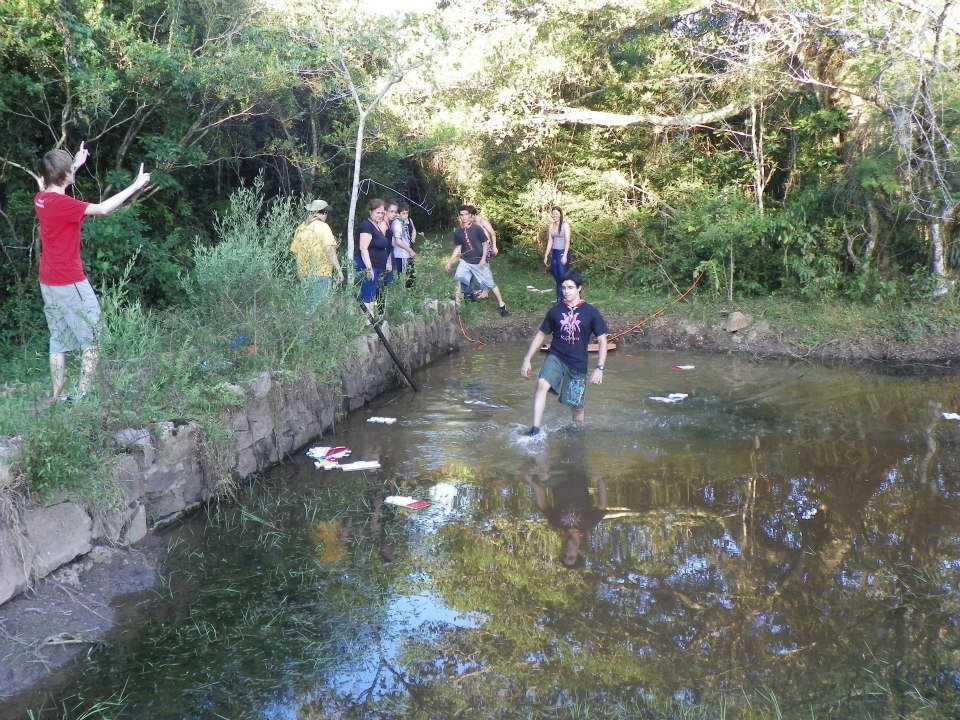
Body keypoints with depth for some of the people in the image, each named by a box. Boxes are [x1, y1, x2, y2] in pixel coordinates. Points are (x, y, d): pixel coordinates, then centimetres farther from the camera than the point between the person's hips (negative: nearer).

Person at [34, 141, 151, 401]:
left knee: (59, 342, 13)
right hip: (70, 284, -9)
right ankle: (82, 396, -2)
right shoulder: (62, 203, -20)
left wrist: (76, 164, 36)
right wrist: (136, 185, -17)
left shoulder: (41, 199, 5)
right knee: (93, 341, 0)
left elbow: (57, 185, 29)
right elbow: (103, 208, -24)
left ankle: (57, 397, 16)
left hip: (49, 284, 9)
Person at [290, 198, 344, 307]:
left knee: (306, 306, 13)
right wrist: (339, 270, -15)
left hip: (303, 275, 6)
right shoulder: (323, 226, -7)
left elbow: (294, 250, 13)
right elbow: (329, 249, -16)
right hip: (321, 274, -6)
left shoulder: (300, 228, 9)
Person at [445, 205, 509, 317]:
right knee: (458, 278, -15)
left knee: (490, 283, 1)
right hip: (465, 261, 4)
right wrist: (450, 261, 6)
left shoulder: (477, 228, -12)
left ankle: (502, 305, 11)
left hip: (479, 261, -4)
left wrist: (483, 259, -15)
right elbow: (458, 248, 10)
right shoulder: (458, 232, -1)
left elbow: (485, 243, -7)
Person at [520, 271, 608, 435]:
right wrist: (527, 359, 6)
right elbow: (541, 335, 11)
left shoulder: (591, 312, -4)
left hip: (578, 364, 0)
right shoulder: (555, 310, 2)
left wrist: (600, 368, -12)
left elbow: (602, 340, -2)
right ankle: (535, 430, -30)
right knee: (542, 384, -29)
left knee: (576, 406, 7)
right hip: (555, 357, 1)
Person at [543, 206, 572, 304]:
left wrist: (565, 255, -18)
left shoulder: (565, 224, -6)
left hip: (562, 252, -6)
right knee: (557, 278, 7)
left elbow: (567, 241, -11)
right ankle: (559, 301, 12)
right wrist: (546, 255, 10)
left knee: (562, 278, -6)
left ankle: (562, 301, -2)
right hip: (554, 253, 6)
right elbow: (550, 242, 13)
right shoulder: (551, 225, 11)